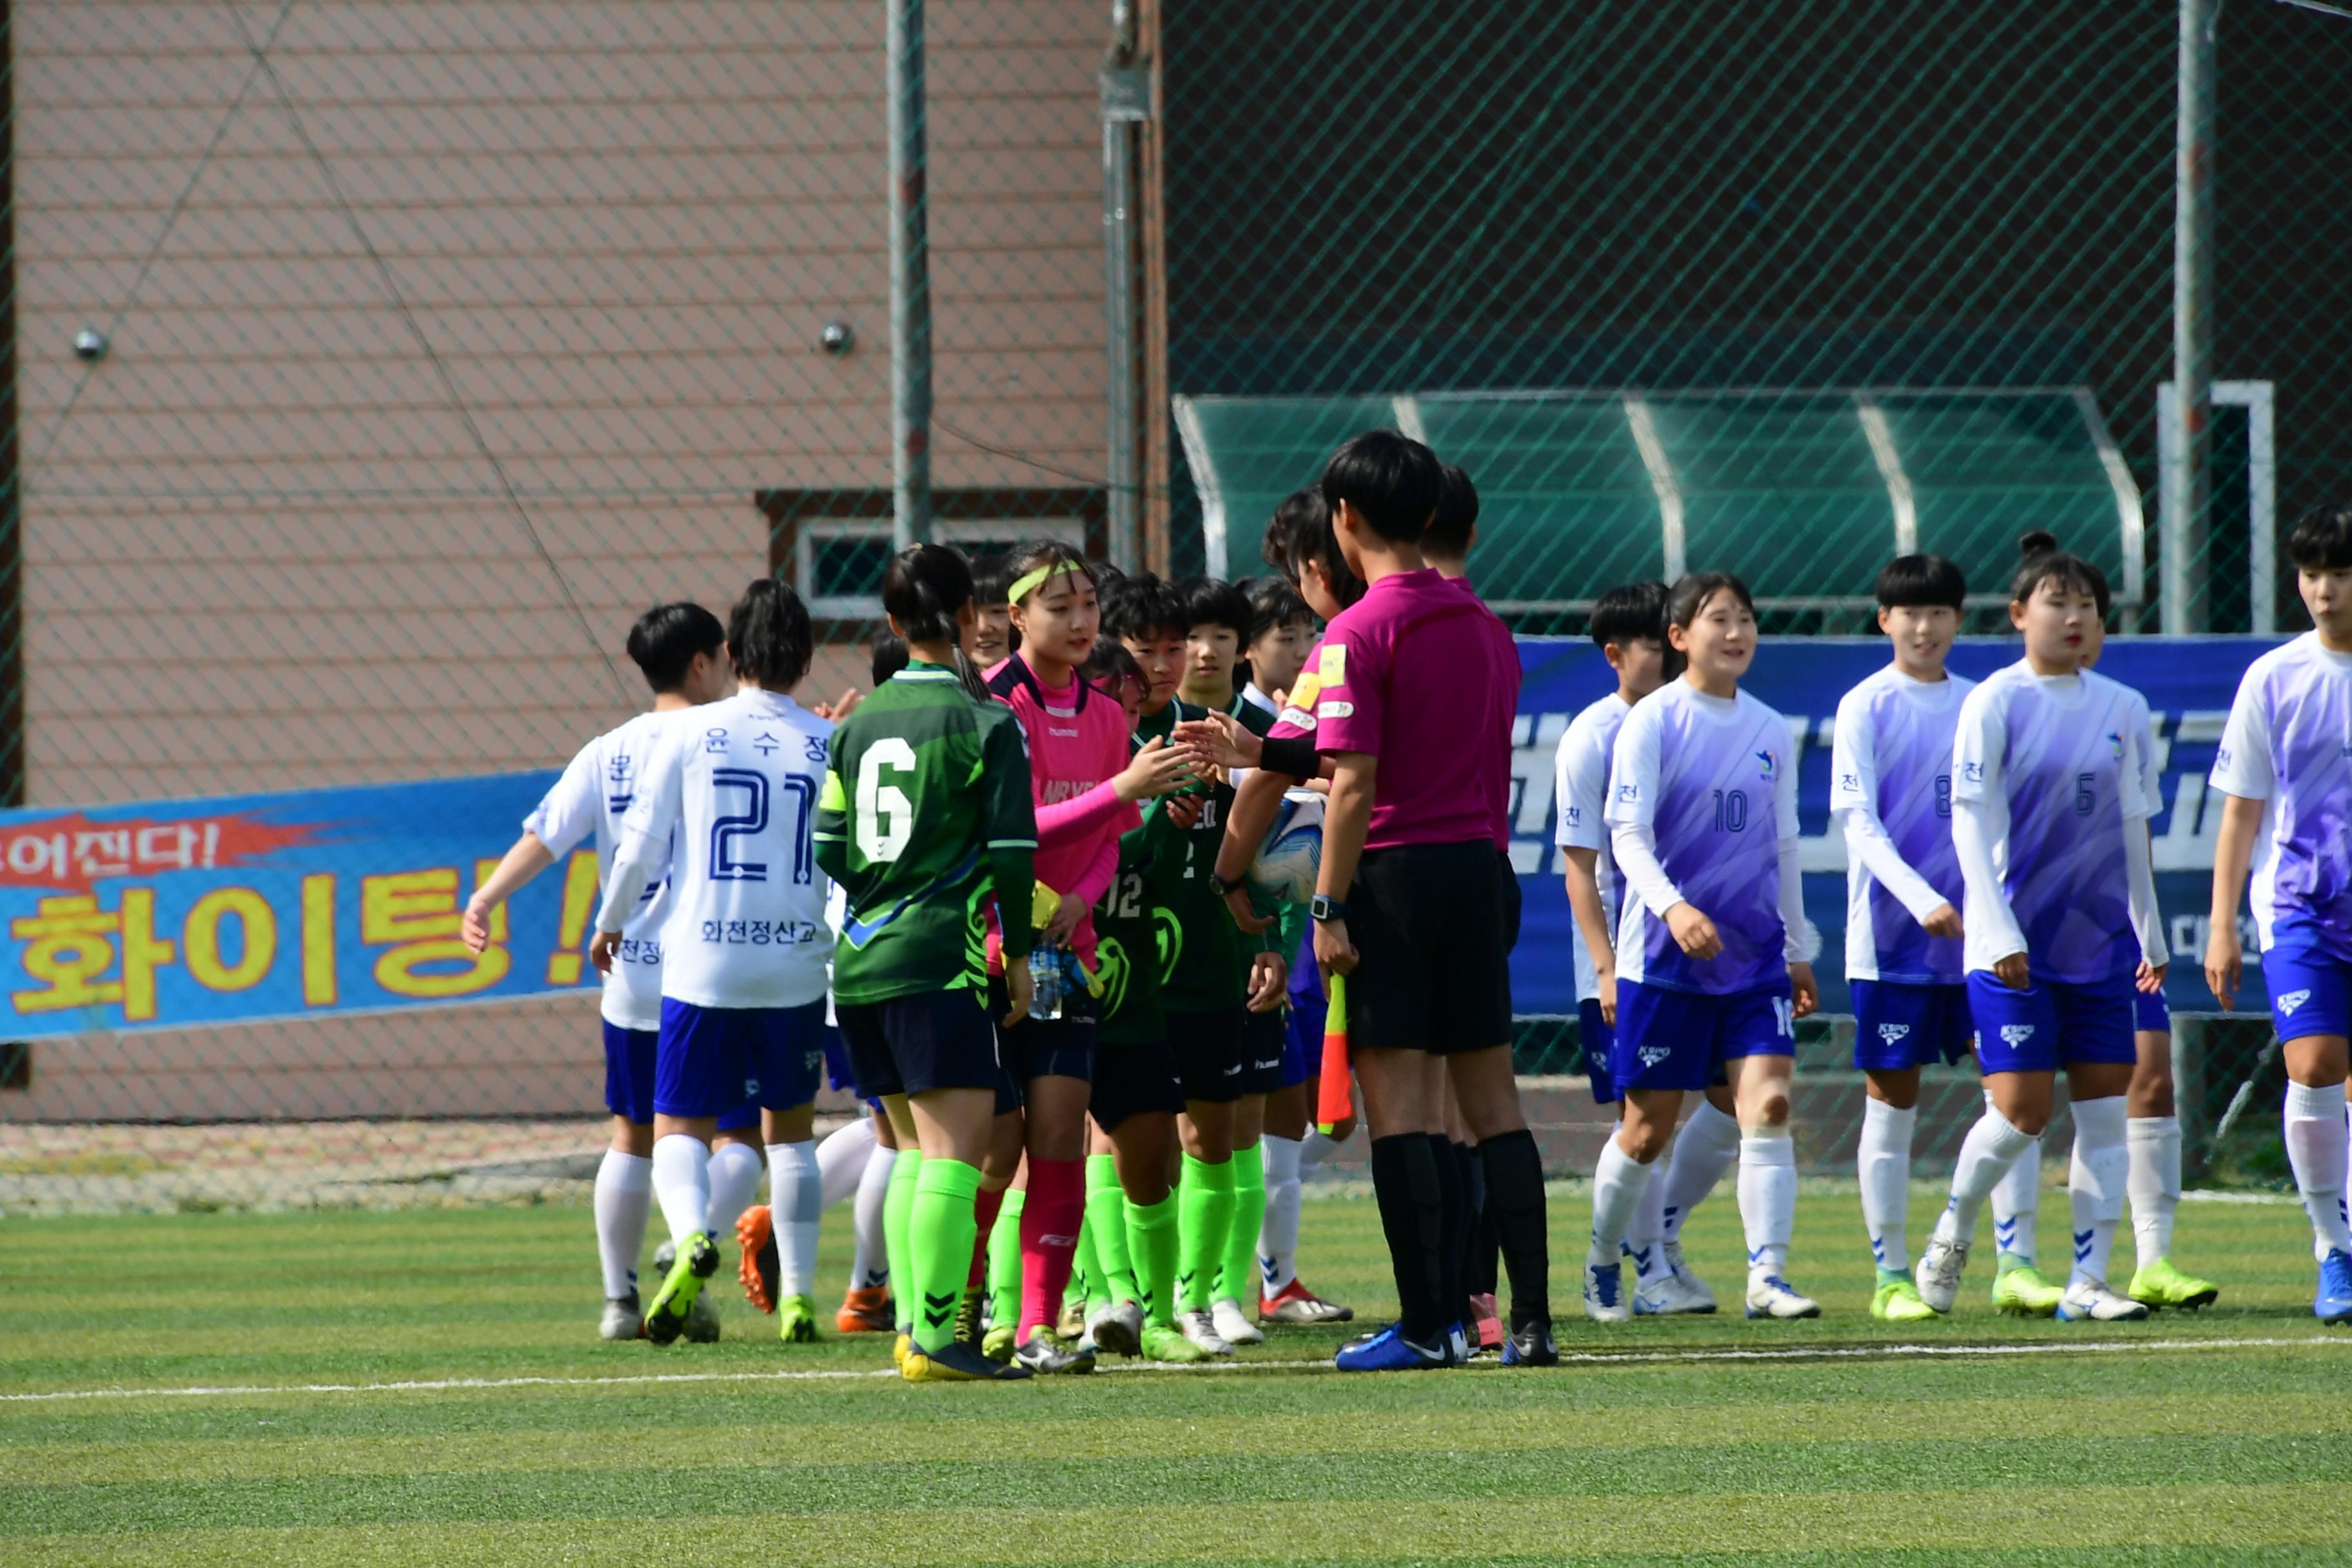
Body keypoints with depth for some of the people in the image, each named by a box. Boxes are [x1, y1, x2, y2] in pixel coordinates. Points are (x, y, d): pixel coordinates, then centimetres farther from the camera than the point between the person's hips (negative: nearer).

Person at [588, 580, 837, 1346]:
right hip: (797, 967, 1)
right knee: (790, 1130, 18)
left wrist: (609, 924, 17)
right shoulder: (833, 745, -1)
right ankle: (797, 1294, 14)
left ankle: (691, 1237, -24)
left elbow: (641, 849, 0)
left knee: (679, 1130, 6)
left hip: (701, 965, -1)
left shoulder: (689, 737, -3)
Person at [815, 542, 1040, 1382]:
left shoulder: (856, 724, 10)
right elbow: (1012, 850, -9)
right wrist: (1018, 952, 2)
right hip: (941, 957, -6)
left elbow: (828, 849, 11)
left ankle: (912, 1327, 11)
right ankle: (936, 1336, -17)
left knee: (917, 1145, 15)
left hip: (860, 957, 6)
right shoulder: (986, 724, -6)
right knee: (957, 1145, -8)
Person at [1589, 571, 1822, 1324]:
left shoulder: (1771, 732, 9)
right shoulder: (1652, 721, -6)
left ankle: (1767, 1276, -13)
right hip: (1662, 960, -4)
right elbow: (1627, 836, -12)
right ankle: (1602, 1264, 25)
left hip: (1756, 955, 4)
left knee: (1768, 1105, -12)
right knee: (1649, 1126, 4)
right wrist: (1672, 907, -30)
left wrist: (1797, 952, 18)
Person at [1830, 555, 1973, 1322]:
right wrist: (1921, 899, -23)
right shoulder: (1867, 707, -3)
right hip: (1891, 936, -4)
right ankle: (1891, 1274, 6)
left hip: (1976, 932, 4)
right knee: (1892, 1101, 1)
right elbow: (1858, 822, -10)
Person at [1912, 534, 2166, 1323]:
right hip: (2014, 943, -5)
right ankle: (1953, 1230, 16)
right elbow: (1969, 822, -10)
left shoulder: (2115, 707, 8)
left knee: (2104, 1109, 0)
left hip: (2100, 937, 5)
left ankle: (2088, 1280, 4)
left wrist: (2149, 933, 16)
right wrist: (1999, 933, -17)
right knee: (2021, 1110, -9)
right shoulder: (1994, 702, -6)